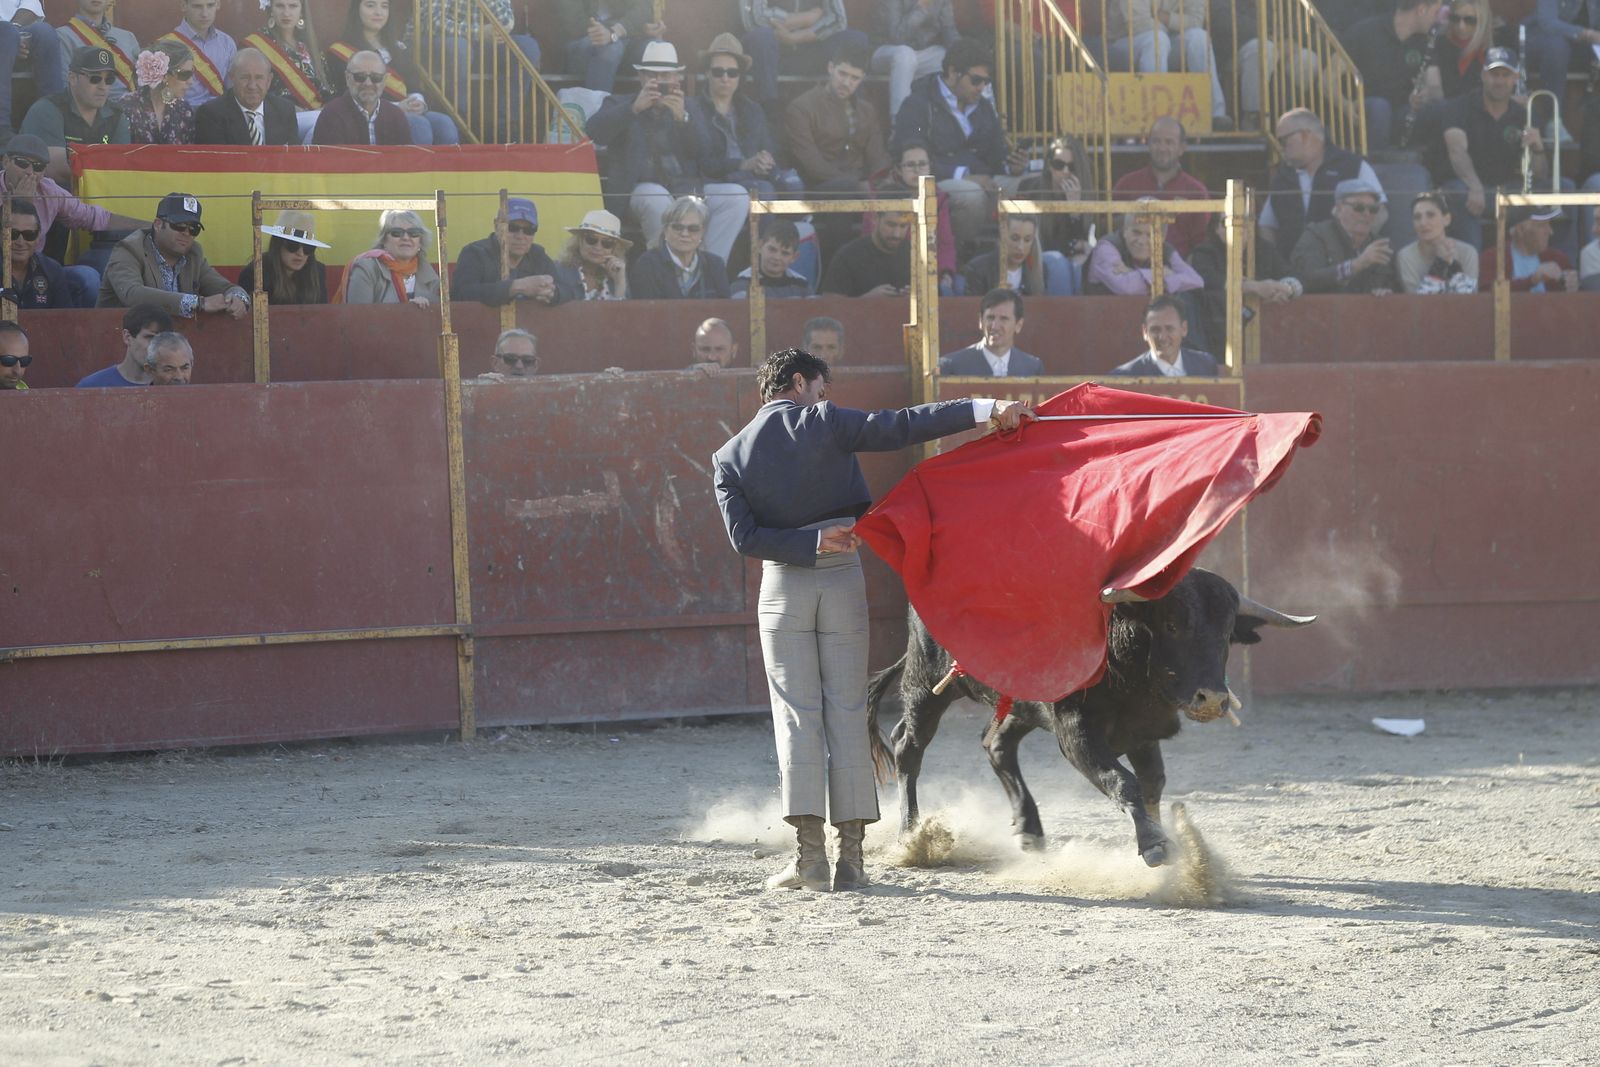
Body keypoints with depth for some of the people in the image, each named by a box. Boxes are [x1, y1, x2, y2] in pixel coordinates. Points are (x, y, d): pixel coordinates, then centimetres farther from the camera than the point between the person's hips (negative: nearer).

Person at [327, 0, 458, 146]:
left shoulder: (399, 48, 25)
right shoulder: (339, 52, 5)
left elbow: (415, 87, 18)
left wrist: (419, 102, -8)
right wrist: (396, 107, -16)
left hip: (410, 113, 6)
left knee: (444, 124, -27)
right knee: (419, 127, -35)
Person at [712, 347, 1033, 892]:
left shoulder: (729, 458, 4)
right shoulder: (825, 424, -4)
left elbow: (744, 535, -5)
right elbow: (902, 426, -10)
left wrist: (810, 543, -5)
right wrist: (984, 410, -10)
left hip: (782, 584, 1)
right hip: (843, 581, -1)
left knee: (797, 715, 2)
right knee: (847, 713, 3)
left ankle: (810, 853, -8)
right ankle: (850, 857, 0)